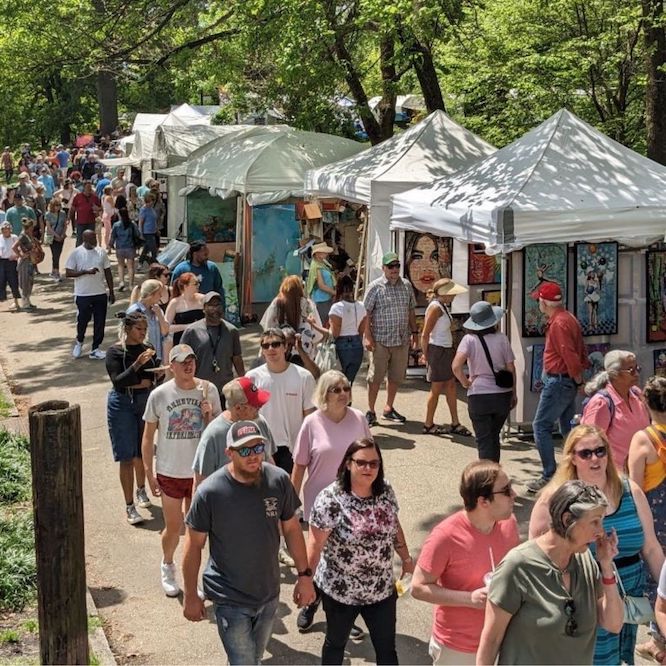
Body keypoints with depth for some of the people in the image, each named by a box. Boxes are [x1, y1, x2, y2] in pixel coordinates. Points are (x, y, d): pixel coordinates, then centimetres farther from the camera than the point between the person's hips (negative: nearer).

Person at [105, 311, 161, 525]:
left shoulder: (148, 349, 0)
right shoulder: (115, 352, -10)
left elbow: (155, 378, -1)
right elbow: (118, 381, -21)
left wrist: (136, 383, -14)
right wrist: (137, 365, -31)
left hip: (146, 402, 4)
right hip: (122, 405, -4)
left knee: (142, 452, 16)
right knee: (127, 457, -4)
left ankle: (141, 490, 39)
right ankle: (129, 506, 0)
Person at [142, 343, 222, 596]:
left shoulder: (208, 390, -7)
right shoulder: (159, 395, -11)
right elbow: (148, 437, -3)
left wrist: (209, 415, -19)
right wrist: (149, 474, -5)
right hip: (170, 472, -2)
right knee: (173, 528, 9)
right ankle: (167, 567, 37)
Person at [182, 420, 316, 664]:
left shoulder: (279, 481, -12)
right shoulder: (210, 492, -21)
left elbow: (291, 528, 2)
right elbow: (194, 545, -10)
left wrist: (304, 575, 3)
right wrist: (190, 596, -4)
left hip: (269, 593, 4)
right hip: (230, 599, -4)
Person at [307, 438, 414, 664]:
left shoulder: (386, 491, -5)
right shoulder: (330, 500, -22)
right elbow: (315, 545, -17)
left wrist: (406, 558, 12)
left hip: (382, 589, 4)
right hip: (340, 591, -4)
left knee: (386, 648, 13)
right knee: (336, 643, 20)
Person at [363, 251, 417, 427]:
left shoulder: (406, 286, 9)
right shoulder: (375, 287, -6)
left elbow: (411, 311, 17)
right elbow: (366, 313, -7)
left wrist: (414, 331, 13)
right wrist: (367, 336, -13)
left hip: (402, 340, 5)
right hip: (381, 340, -5)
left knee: (396, 376, 11)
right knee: (376, 376, 0)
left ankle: (388, 409, 25)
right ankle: (370, 412, 9)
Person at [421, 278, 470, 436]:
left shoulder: (444, 306, 12)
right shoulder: (435, 307, -16)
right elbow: (425, 335, -17)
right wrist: (426, 354, -13)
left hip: (446, 350, 9)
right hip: (437, 350, -9)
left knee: (451, 385, 11)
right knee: (437, 388, 0)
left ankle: (455, 423, 18)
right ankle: (428, 425, 11)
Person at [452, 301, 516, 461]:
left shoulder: (469, 340, -8)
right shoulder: (502, 338, -3)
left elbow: (456, 366, -21)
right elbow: (511, 369, 1)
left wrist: (465, 382, -3)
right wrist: (513, 393, 12)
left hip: (479, 396, -3)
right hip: (502, 395, 3)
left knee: (484, 440, 5)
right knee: (494, 437, 21)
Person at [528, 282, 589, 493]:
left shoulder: (558, 323, -20)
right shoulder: (569, 318, 12)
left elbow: (570, 355, -25)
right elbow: (580, 352, 15)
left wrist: (578, 380, -14)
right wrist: (579, 377, 14)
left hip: (558, 381, -10)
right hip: (568, 381, 10)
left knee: (541, 426, -5)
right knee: (568, 427, 17)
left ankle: (549, 477, -6)